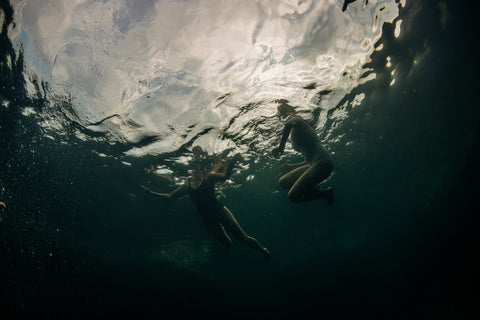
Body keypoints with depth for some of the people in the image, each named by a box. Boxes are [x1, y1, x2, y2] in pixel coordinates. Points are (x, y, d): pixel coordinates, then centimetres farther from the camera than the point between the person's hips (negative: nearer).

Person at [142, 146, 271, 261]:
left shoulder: (209, 177, -6)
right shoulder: (187, 184, 4)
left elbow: (225, 176, -26)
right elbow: (170, 196, 13)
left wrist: (231, 163, -44)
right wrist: (152, 193, 9)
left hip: (220, 212, -3)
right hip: (208, 219, 3)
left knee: (242, 238, -4)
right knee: (226, 244, 6)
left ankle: (262, 249, 21)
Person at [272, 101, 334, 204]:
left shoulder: (297, 121, 0)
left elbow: (288, 124, -28)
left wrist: (281, 147, -27)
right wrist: (291, 166, 26)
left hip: (322, 163, -10)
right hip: (313, 164, 10)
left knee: (293, 196, -15)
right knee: (282, 182, 14)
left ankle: (325, 193, -1)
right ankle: (314, 188, 3)